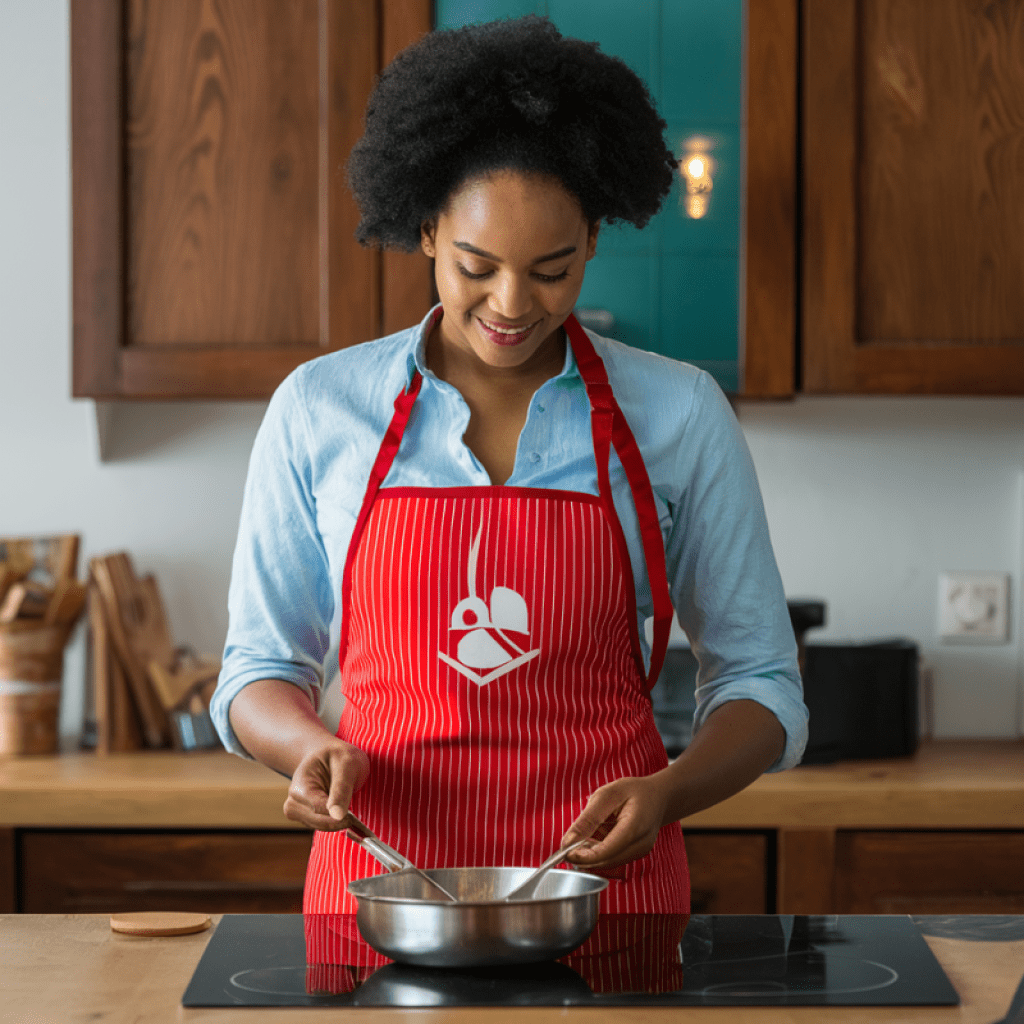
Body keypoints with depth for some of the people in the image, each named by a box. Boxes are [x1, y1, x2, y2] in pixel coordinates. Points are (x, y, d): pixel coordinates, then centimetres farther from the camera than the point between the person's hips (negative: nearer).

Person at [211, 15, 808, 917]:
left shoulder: (678, 416, 1)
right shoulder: (316, 410, 3)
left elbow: (760, 682, 7)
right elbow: (259, 669, 10)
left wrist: (669, 791, -13)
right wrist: (311, 747, -12)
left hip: (604, 875, 0)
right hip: (379, 871, 1)